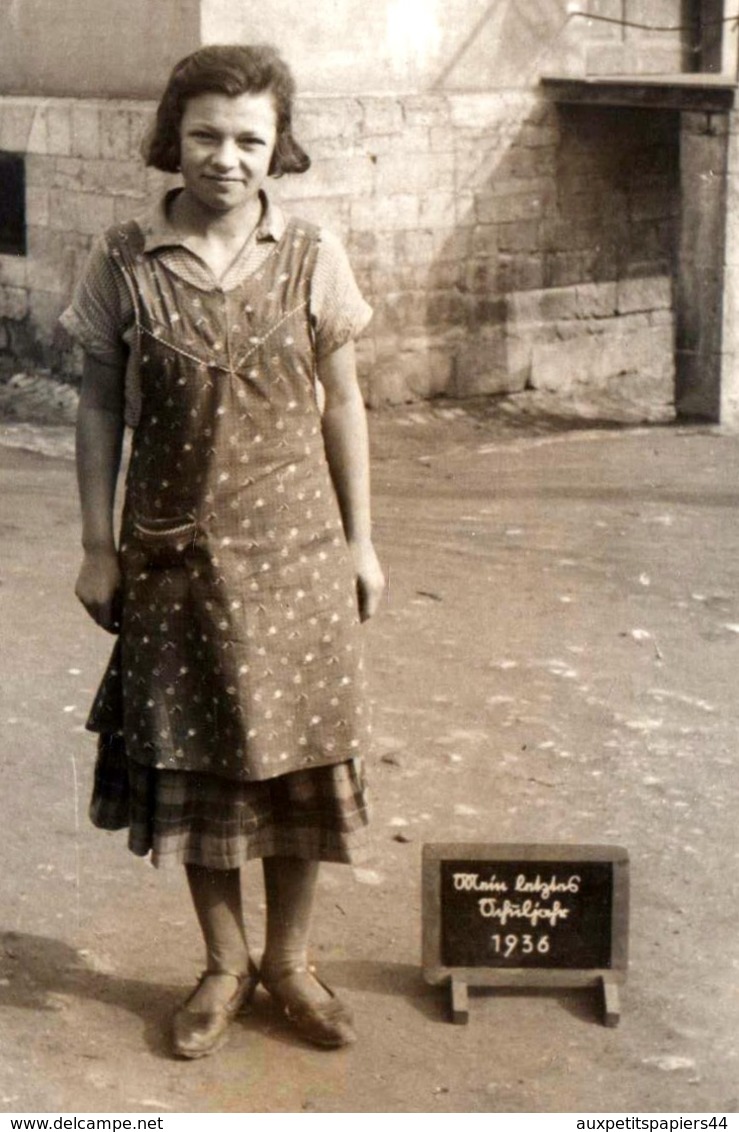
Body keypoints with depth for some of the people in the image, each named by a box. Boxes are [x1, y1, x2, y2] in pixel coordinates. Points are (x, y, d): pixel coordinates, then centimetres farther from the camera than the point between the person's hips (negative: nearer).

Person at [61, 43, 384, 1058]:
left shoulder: (311, 259, -2)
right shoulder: (124, 262, -4)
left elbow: (341, 404, 4)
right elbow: (100, 408, 1)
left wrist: (360, 539, 4)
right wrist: (98, 546, -1)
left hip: (295, 550, 0)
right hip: (173, 553, 0)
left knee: (300, 756, 6)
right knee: (190, 759, 8)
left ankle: (289, 960, 25)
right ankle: (224, 964, 26)